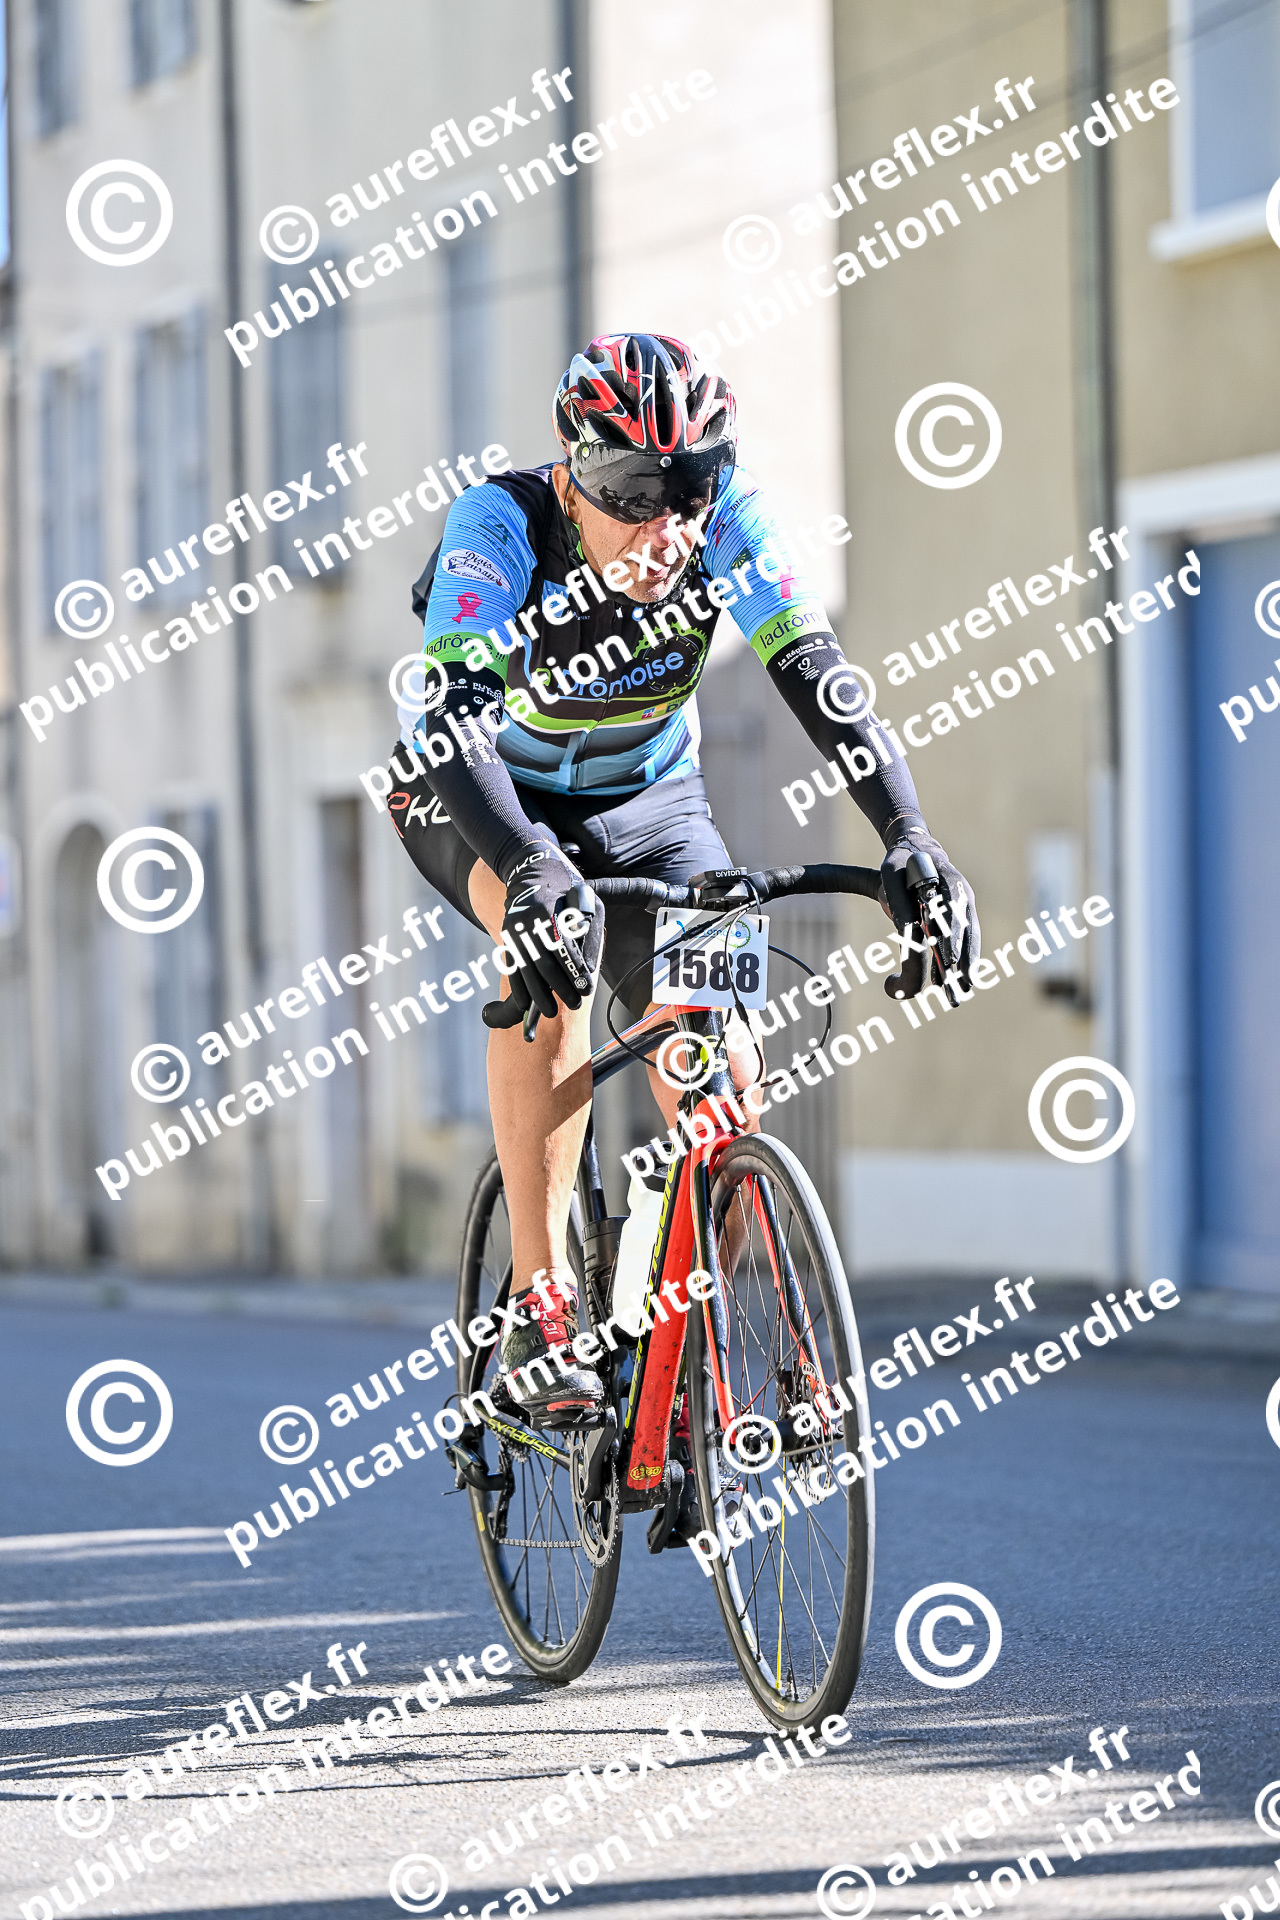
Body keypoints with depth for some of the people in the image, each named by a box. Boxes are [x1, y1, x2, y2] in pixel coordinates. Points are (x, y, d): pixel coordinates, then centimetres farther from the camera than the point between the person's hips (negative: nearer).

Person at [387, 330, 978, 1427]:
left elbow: (819, 678, -32)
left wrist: (908, 839, -48)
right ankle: (540, 1301, -30)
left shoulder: (724, 523, -25)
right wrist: (531, 864, -61)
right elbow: (454, 719, -44)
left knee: (719, 1080, -14)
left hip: (645, 799, 3)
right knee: (554, 938, -36)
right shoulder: (501, 525, -33)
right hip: (480, 795, -3)